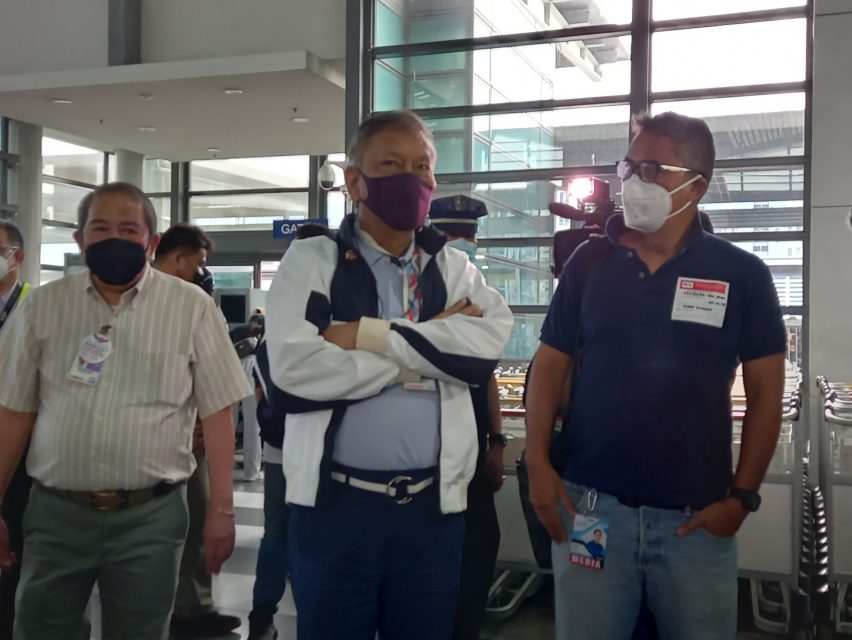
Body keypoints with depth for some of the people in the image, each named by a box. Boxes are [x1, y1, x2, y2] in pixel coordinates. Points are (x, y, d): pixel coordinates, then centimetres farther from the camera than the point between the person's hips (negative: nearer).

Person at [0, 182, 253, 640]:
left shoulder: (191, 307, -1)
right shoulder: (43, 305, 5)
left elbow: (216, 413, -1)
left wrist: (221, 509, -4)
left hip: (150, 516, -2)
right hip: (55, 513, 2)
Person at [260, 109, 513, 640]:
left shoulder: (457, 270, 9)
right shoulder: (311, 261, 0)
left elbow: (492, 343, -12)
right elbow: (291, 373, -16)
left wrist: (367, 334, -16)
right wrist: (430, 346, -10)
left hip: (434, 507, 3)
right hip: (335, 505, -2)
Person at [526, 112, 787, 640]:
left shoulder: (742, 275, -2)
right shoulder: (589, 263, 2)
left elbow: (766, 388, 0)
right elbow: (551, 364, 6)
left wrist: (743, 496, -5)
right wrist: (538, 464, -3)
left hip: (697, 518, -1)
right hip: (589, 506, 1)